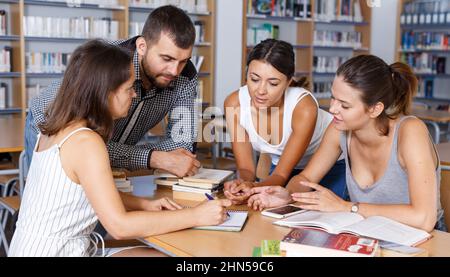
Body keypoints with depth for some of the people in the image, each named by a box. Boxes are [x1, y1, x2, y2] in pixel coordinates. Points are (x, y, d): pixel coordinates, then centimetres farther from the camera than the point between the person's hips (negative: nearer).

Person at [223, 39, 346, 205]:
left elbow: (282, 175, -28)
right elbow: (246, 168, -18)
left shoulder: (304, 107, -34)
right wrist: (243, 184, -42)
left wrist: (254, 187, -49)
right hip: (281, 164, 3)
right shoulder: (235, 103, -24)